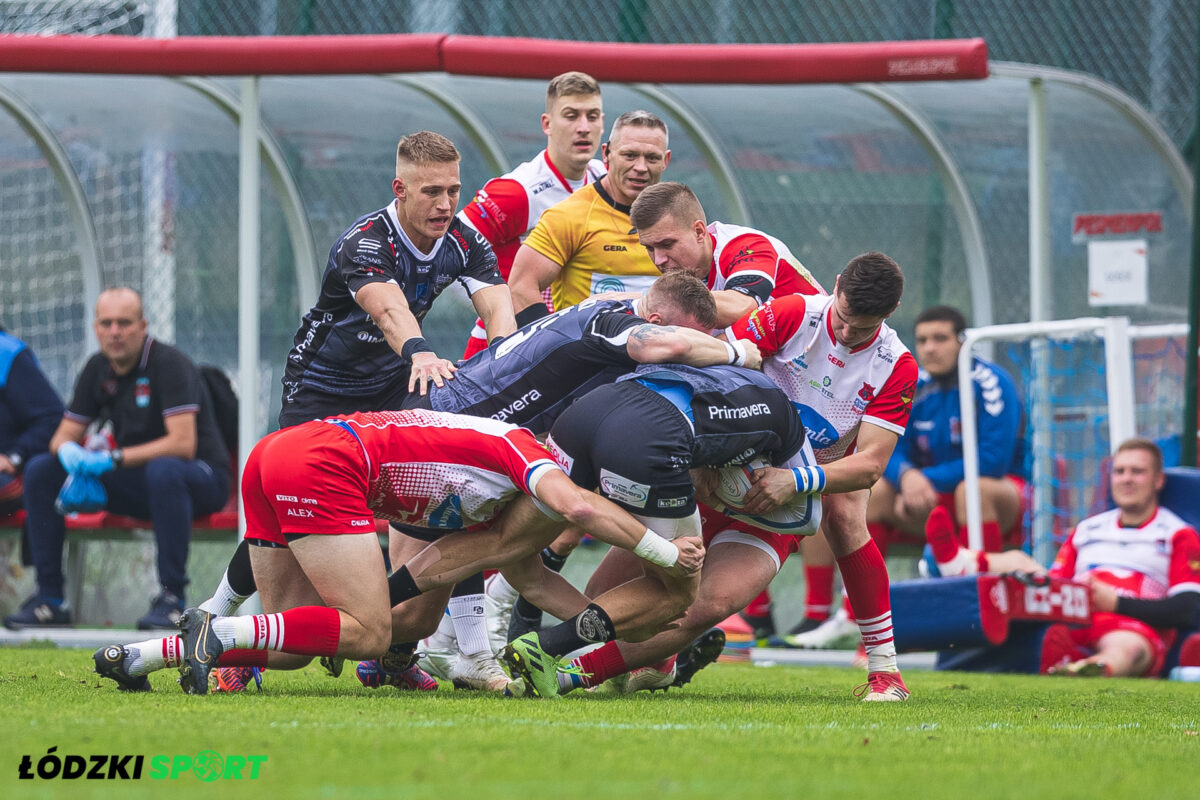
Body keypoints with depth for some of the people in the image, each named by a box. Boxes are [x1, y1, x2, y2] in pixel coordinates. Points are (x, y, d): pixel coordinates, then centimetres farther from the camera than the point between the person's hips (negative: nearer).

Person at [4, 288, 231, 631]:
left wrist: (114, 458, -30)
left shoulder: (168, 364, -18)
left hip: (201, 479, -7)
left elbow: (183, 444, -27)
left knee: (164, 470, -42)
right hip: (135, 480, 7)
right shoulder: (97, 370, 3)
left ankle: (172, 599, -36)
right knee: (41, 470, -6)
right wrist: (69, 451, -19)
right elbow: (63, 437, 7)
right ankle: (49, 599, -7)